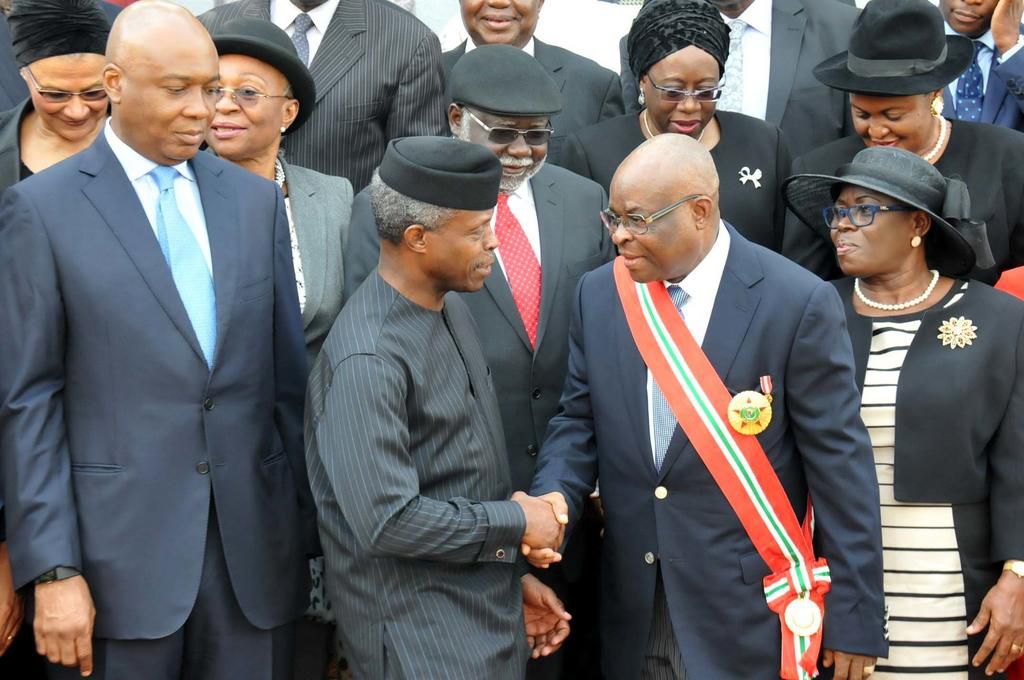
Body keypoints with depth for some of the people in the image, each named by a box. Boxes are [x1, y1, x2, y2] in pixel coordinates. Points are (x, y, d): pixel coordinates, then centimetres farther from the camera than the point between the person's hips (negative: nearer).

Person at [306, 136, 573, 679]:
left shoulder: (450, 308, 4)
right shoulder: (368, 360, -23)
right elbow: (388, 520, -26)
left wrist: (510, 575, 10)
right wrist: (515, 522, -15)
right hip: (420, 634, -8)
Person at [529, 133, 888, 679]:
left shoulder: (797, 303, -12)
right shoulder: (598, 294, 2)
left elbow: (841, 466, -9)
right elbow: (578, 422, 8)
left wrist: (854, 621, -8)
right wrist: (553, 499, -14)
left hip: (747, 611, -4)